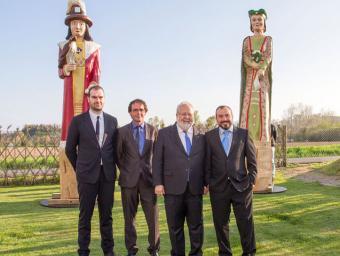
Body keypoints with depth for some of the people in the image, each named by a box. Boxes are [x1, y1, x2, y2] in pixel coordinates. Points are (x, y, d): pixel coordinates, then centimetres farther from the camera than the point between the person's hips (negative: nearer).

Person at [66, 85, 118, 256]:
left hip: (108, 174, 2)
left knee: (107, 214, 11)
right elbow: (70, 148, 5)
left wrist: (113, 167, 11)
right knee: (85, 215, 6)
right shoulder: (78, 121, -1)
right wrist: (79, 168, 7)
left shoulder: (112, 121, 6)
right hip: (87, 175, -2)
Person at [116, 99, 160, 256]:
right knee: (129, 217, 7)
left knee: (153, 217, 1)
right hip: (129, 179, 0)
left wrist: (155, 173, 5)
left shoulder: (153, 130, 5)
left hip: (148, 178, 0)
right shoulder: (122, 131, 3)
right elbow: (118, 155, 9)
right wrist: (125, 171, 4)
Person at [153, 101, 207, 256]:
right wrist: (158, 183, -5)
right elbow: (157, 160, 1)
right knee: (175, 226, 10)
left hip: (195, 188, 1)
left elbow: (205, 160, 9)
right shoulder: (164, 133, 3)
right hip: (173, 188, -1)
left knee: (196, 225, 9)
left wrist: (206, 182, 3)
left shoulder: (201, 135, 7)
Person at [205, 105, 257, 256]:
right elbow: (207, 162, 5)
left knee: (246, 222, 4)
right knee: (221, 223, 9)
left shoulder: (243, 134, 5)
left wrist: (251, 180, -1)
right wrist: (208, 182, -1)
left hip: (241, 186, 0)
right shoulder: (209, 136, 5)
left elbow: (252, 160, 5)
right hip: (218, 187, 1)